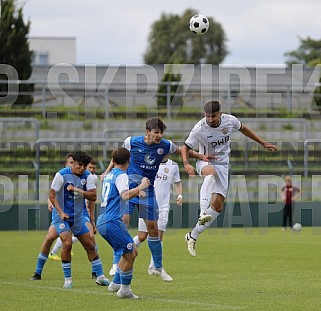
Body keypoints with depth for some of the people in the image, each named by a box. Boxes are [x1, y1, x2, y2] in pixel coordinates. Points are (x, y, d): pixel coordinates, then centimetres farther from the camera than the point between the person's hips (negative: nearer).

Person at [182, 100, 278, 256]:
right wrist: (186, 164, -31)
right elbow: (186, 147, -11)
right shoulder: (199, 129, -19)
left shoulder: (229, 120, -9)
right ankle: (203, 212, -53)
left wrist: (263, 143, 16)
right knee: (211, 172, -42)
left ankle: (192, 236, 8)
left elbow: (243, 129, 12)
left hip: (222, 166, 4)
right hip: (205, 163, -4)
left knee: (217, 205, -6)